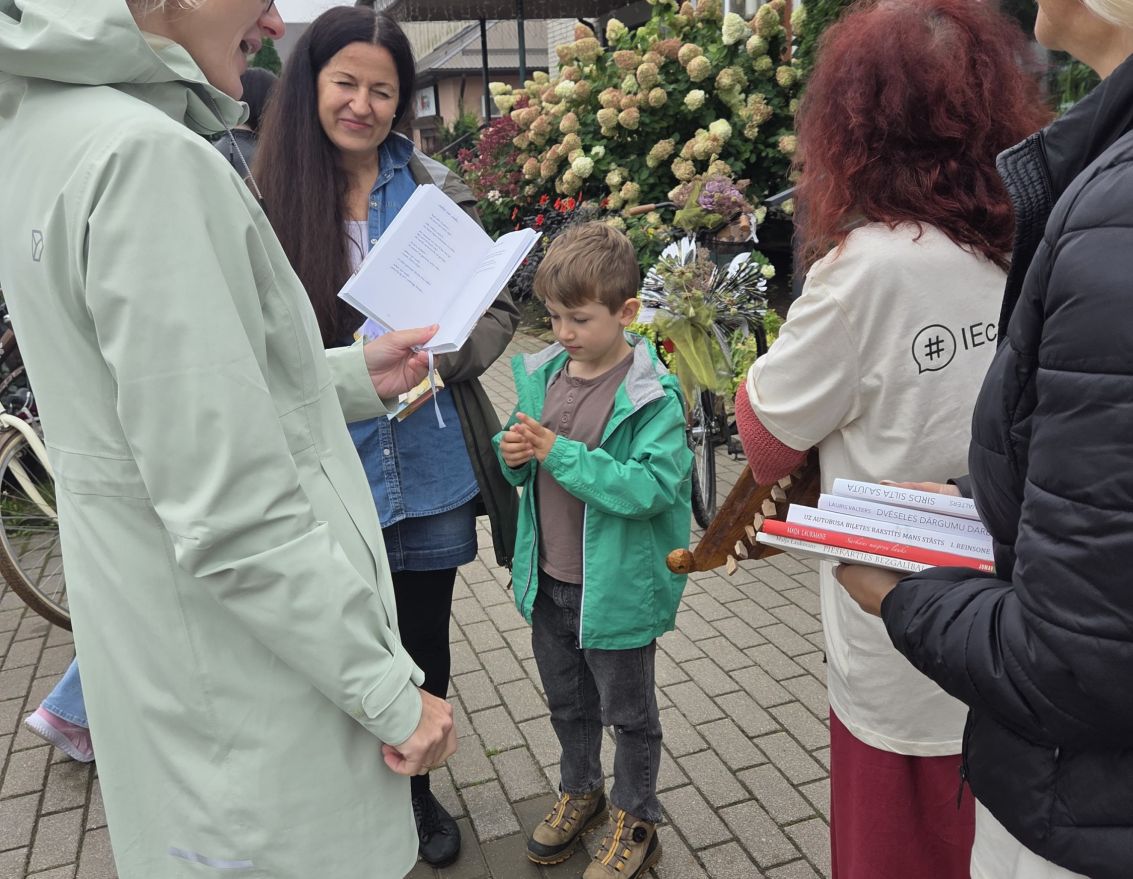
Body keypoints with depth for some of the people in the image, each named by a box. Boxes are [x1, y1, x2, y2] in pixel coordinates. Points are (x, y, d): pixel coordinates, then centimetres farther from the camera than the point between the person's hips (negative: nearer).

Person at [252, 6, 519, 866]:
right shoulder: (266, 199, -2)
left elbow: (497, 311, 2)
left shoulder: (435, 190, 1)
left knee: (424, 643, 17)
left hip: (430, 472, 1)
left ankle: (417, 789, 44)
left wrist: (439, 356, -17)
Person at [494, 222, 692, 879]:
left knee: (627, 711, 16)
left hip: (615, 586, -6)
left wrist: (560, 454, -29)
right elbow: (524, 466, 11)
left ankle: (636, 823, 39)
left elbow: (651, 486, -29)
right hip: (548, 578, 6)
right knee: (567, 700, 26)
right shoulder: (543, 373, -1)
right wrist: (514, 454, -13)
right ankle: (580, 792, 51)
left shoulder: (652, 395, -20)